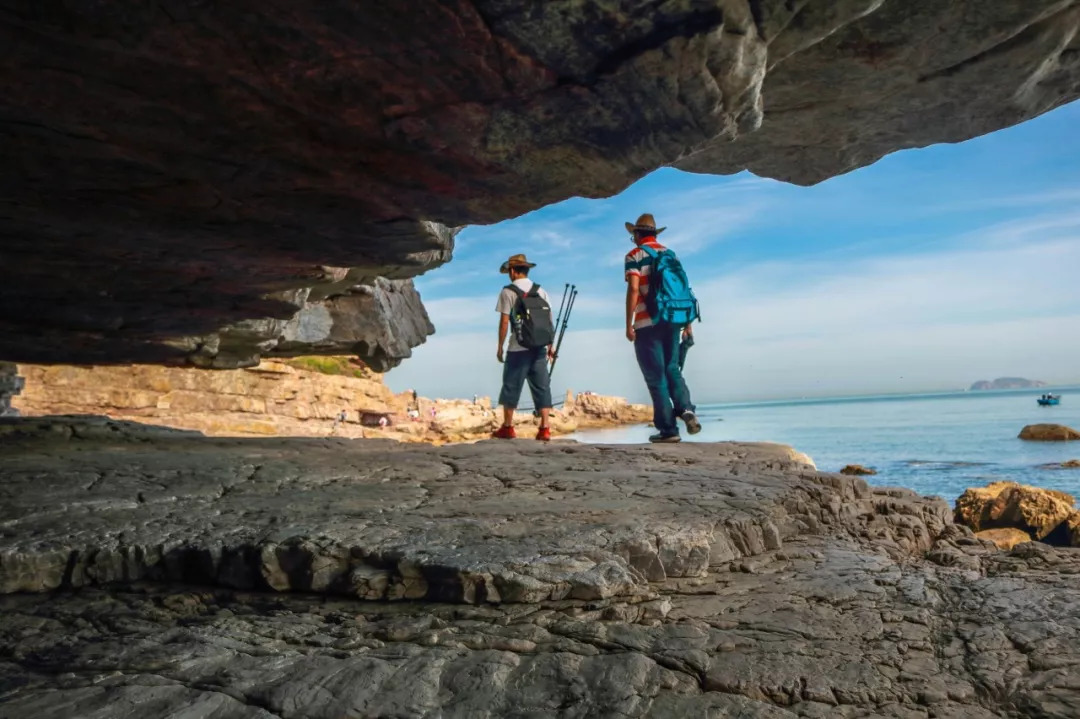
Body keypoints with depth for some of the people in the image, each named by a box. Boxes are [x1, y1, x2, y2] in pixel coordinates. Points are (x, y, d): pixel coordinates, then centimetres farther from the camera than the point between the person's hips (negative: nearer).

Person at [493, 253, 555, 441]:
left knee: (511, 387, 6)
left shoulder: (508, 292, -4)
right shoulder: (541, 291, 10)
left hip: (518, 348, -4)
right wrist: (550, 346, 15)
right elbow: (549, 321, 9)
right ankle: (545, 428, 1)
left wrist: (500, 347, 0)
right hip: (539, 347, 4)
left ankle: (507, 427, 12)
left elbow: (504, 322, -7)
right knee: (541, 387, 5)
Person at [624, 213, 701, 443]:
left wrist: (628, 324, -11)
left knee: (656, 376, 1)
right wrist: (687, 323, 14)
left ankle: (668, 429, 1)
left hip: (648, 324, -5)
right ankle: (686, 409, -5)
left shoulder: (635, 255, -2)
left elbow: (633, 289, -14)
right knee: (672, 370, 17)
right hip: (673, 321, 5)